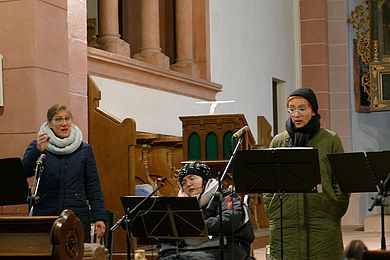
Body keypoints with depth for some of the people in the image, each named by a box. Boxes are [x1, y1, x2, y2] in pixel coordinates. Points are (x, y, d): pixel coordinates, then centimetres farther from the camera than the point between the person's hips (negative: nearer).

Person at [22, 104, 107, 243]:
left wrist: (99, 217, 0)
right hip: (45, 215, -1)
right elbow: (24, 172, -10)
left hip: (78, 216, 1)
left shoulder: (84, 149, 11)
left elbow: (93, 187, 9)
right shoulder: (37, 146, 6)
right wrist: (38, 151, -27)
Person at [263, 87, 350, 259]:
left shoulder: (330, 140, 5)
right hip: (284, 222, 1)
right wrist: (271, 212, 5)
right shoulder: (278, 141, 10)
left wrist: (337, 211, -2)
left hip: (322, 223, -1)